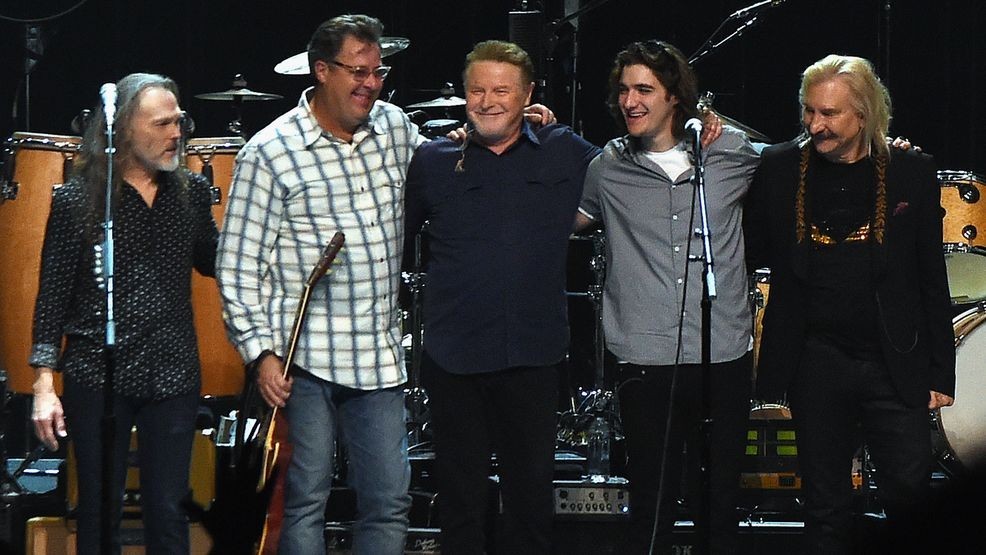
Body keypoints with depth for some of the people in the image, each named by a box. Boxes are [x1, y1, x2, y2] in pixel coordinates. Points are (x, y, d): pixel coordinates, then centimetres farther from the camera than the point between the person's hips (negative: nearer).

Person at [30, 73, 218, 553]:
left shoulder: (192, 192, 6)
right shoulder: (77, 201, -5)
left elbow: (212, 263, 19)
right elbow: (52, 296, -3)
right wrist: (44, 384, -9)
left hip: (173, 375, 3)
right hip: (96, 377, -3)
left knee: (168, 513, 6)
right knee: (99, 514, 5)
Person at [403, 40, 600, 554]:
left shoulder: (566, 154, 5)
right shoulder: (433, 161, 3)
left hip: (533, 356, 0)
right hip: (453, 357, 0)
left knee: (532, 490, 7)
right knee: (460, 493, 7)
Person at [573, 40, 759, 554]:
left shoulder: (732, 153, 5)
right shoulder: (607, 169, 5)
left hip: (724, 359, 1)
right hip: (647, 363, 0)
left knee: (718, 505, 6)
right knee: (651, 509, 1)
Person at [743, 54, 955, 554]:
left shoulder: (911, 172, 0)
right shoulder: (779, 168, 3)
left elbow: (932, 282, 3)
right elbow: (755, 252, 6)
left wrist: (940, 374, 0)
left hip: (894, 363, -1)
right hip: (815, 360, 1)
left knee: (909, 484, -4)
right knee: (826, 505, 7)